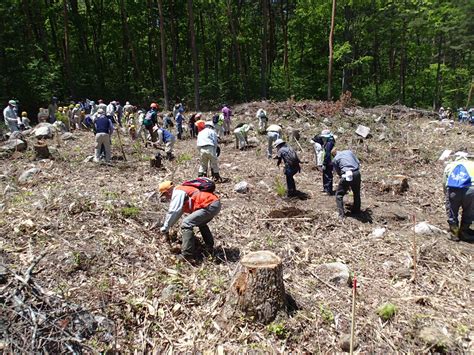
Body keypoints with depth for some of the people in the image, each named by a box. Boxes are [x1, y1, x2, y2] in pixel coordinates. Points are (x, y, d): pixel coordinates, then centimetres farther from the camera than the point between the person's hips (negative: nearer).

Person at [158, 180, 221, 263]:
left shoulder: (177, 193, -4)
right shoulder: (181, 191, 26)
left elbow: (173, 212, -10)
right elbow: (178, 213, 33)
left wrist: (165, 228, 0)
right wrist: (168, 226, 36)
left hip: (210, 206, -11)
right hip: (215, 204, 11)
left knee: (186, 224, -12)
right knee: (201, 223, 33)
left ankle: (188, 256, -14)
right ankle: (210, 247, 39)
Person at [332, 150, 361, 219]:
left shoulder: (335, 159, 12)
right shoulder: (349, 152, 20)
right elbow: (358, 163, 15)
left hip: (347, 175, -4)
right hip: (357, 173, 4)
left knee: (339, 195, 10)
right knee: (357, 193, 26)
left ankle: (341, 214, 3)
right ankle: (356, 210, 39)